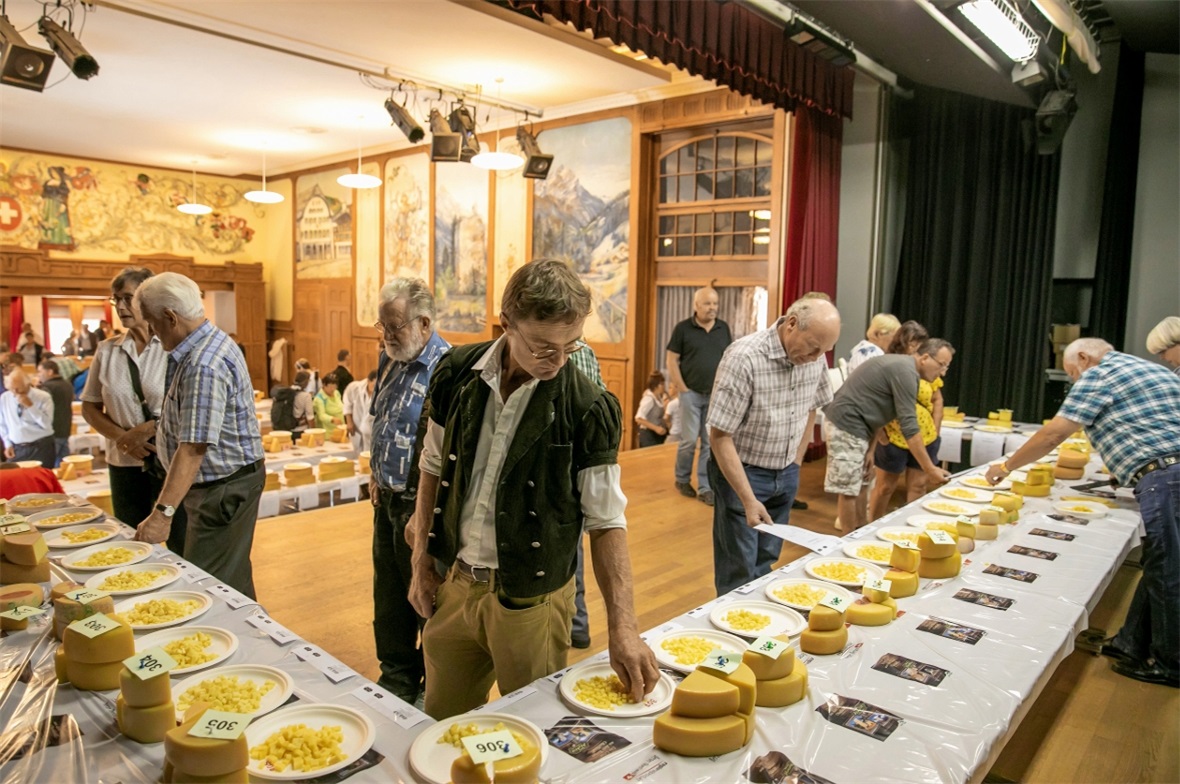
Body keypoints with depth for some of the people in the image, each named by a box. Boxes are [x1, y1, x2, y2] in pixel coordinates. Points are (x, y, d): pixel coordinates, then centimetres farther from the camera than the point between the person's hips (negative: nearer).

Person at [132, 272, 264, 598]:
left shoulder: (203, 365, -26)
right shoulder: (210, 343, 8)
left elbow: (193, 448, -31)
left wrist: (163, 512, -33)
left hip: (224, 489, -10)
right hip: (222, 483, 10)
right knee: (233, 584, 17)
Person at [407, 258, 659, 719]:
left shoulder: (588, 410, -16)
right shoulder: (457, 375, -6)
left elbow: (607, 522, -12)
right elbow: (433, 469, 6)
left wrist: (623, 628, -19)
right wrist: (421, 563, 6)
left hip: (530, 601, -3)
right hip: (454, 583, 4)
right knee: (442, 724, 20)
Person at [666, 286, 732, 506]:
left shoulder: (723, 328, 6)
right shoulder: (683, 328, -4)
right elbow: (671, 359, -4)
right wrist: (682, 389, -8)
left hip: (716, 395, 3)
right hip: (691, 394, -3)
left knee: (711, 443, 4)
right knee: (689, 440, 0)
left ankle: (705, 487, 12)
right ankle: (682, 479, 22)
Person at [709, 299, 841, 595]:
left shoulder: (815, 358, -5)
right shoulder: (744, 357, -25)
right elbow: (719, 436, -23)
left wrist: (796, 462, 12)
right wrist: (748, 499, -26)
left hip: (786, 475, 6)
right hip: (742, 471, -6)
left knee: (766, 563, 15)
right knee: (739, 571, 0)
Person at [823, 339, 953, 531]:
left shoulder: (902, 365, 15)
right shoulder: (906, 372, -17)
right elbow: (909, 427, -20)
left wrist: (870, 449, 10)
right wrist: (930, 469, -16)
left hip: (853, 423, 11)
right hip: (848, 422, -11)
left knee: (861, 484, 16)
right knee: (848, 489, -3)